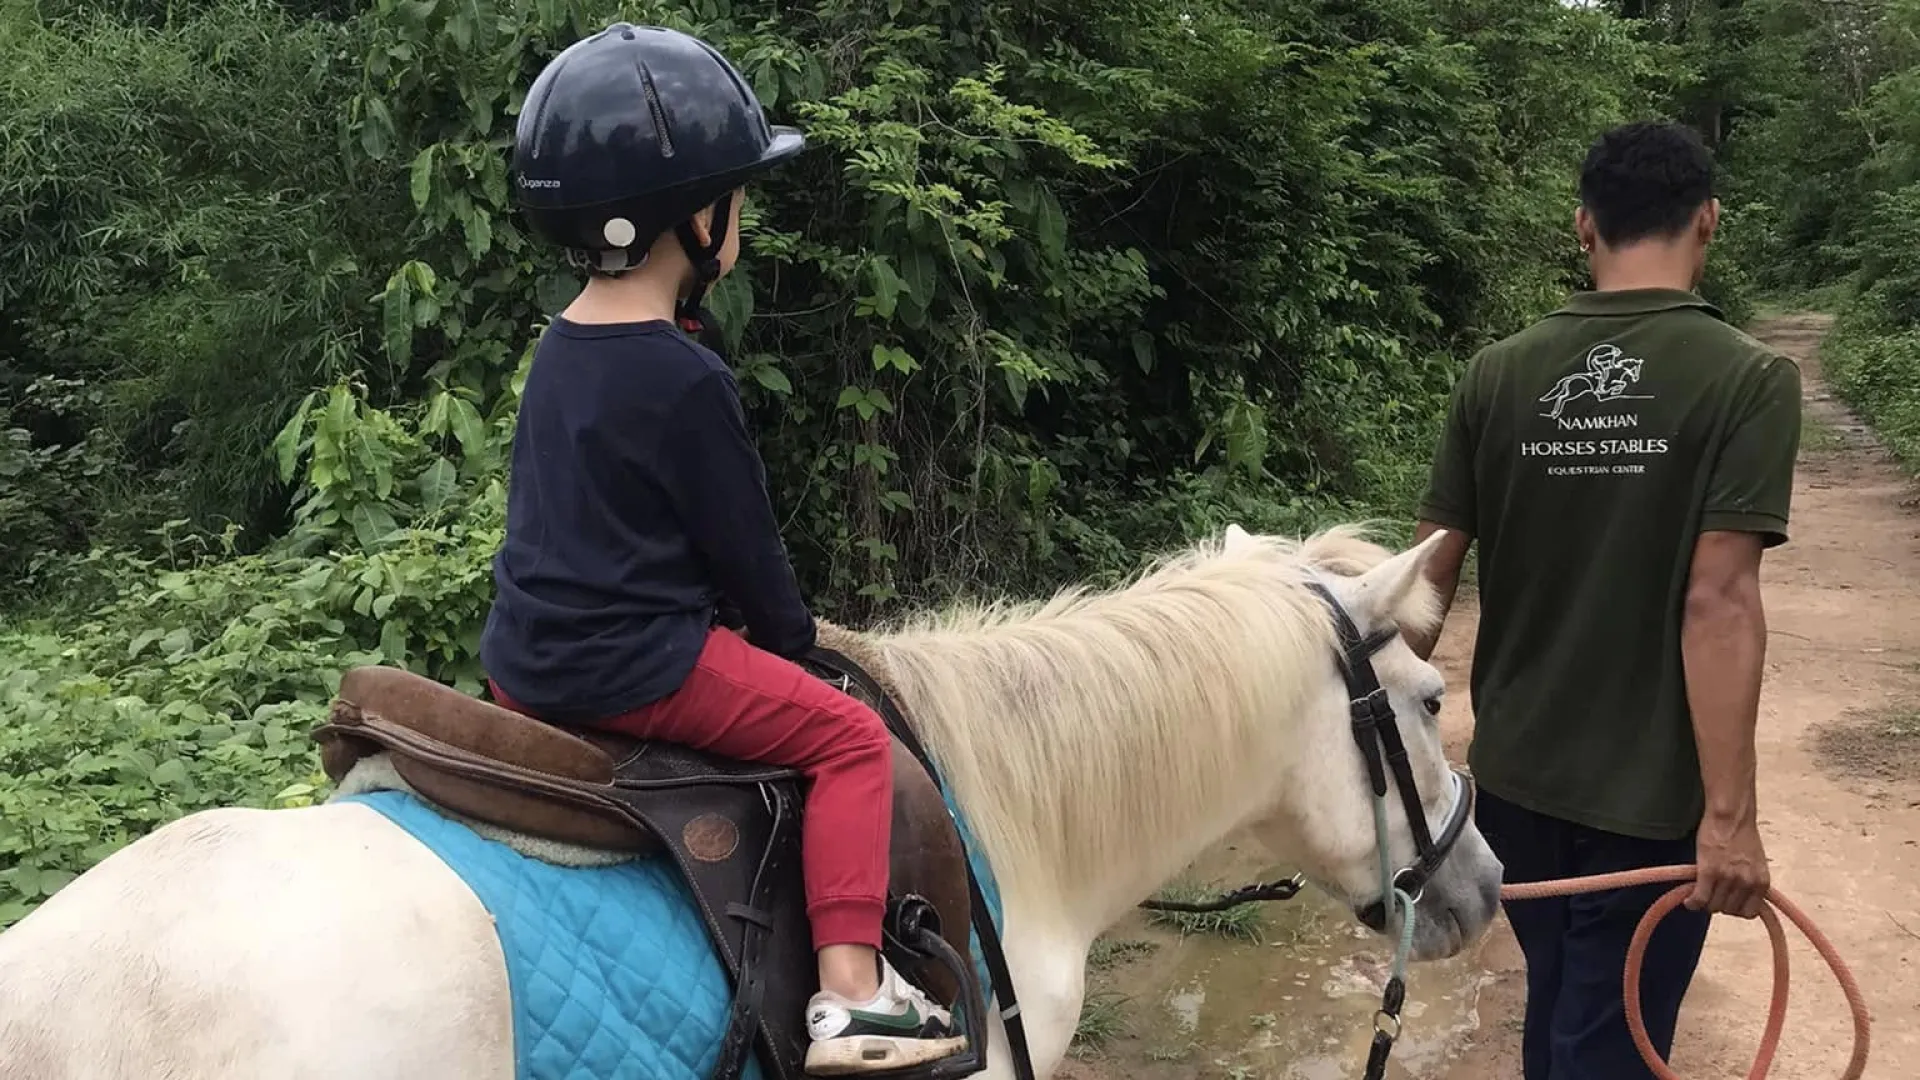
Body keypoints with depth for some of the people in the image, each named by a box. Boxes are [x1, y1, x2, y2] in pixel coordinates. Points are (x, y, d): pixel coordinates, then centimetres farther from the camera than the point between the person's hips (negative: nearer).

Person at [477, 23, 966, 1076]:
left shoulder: (560, 347, 9)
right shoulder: (684, 377, -19)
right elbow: (741, 542, -12)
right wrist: (796, 638, 7)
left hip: (522, 658, 9)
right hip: (631, 669, -9)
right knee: (850, 738, -1)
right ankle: (851, 995, -7)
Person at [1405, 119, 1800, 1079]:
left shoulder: (1498, 372, -2)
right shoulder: (1748, 378, -12)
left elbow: (1428, 575, -1)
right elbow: (1717, 601, -20)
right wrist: (1730, 813, -17)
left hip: (1513, 773, 4)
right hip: (1646, 794, -4)